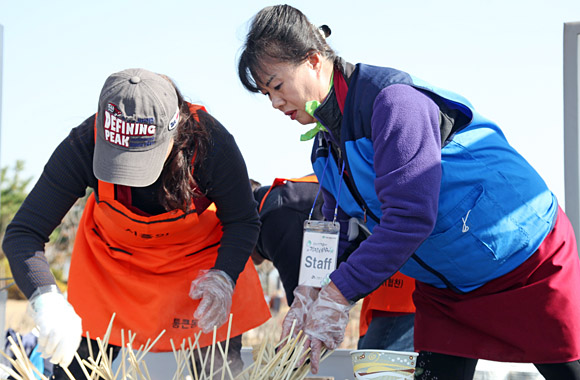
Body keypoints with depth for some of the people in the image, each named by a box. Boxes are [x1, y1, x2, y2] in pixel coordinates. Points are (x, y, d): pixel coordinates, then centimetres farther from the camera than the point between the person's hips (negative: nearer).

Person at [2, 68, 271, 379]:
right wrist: (47, 301, -46)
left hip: (201, 257, 0)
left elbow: (242, 222, -15)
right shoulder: (83, 146, -31)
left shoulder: (212, 143, -32)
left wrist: (224, 277, -33)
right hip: (112, 259, 1)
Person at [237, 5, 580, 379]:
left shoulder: (392, 100, -25)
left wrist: (338, 293, -30)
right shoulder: (326, 145, 4)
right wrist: (315, 297, -12)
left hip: (526, 257, -8)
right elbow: (338, 232, 7)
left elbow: (410, 216, -32)